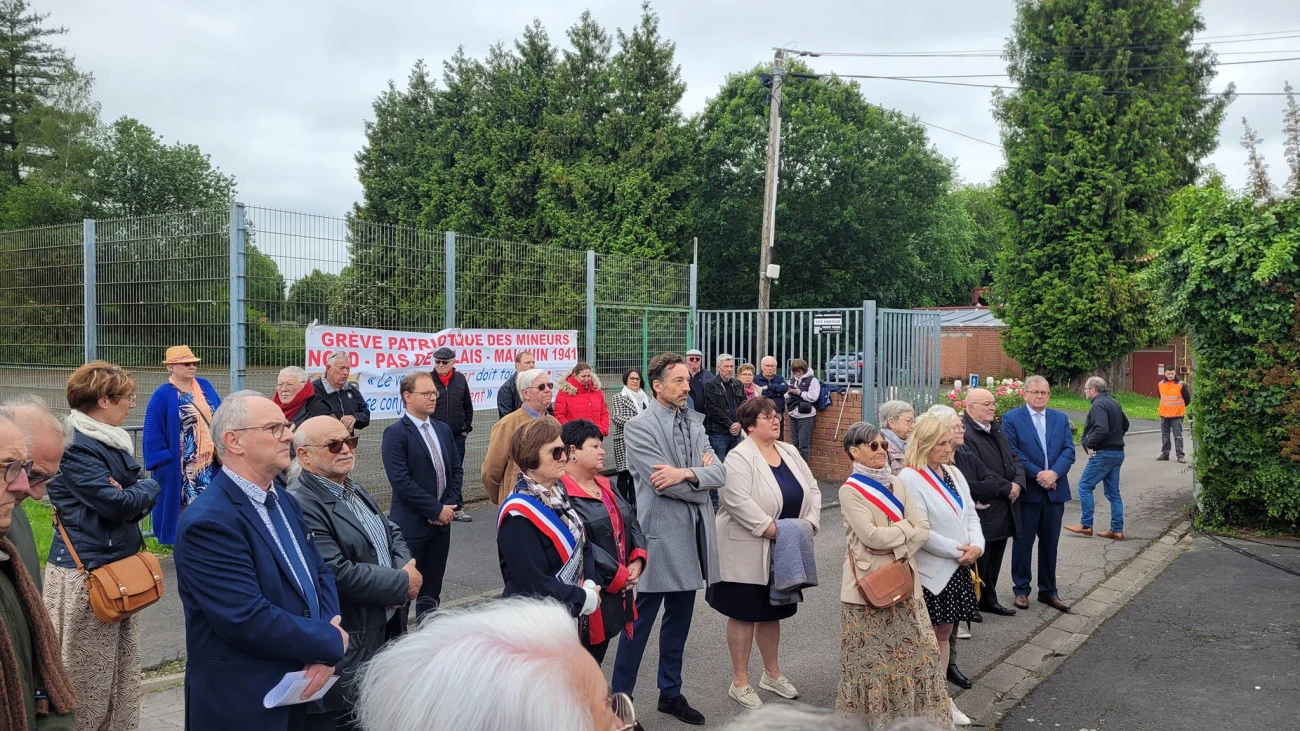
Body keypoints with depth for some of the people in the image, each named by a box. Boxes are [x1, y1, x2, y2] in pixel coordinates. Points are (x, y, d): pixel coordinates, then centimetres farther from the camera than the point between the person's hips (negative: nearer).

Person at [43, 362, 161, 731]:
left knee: (124, 671, 16)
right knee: (89, 682, 0)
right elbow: (117, 504, -23)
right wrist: (146, 487, -4)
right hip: (87, 574, -9)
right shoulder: (75, 447, -16)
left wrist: (129, 493, -11)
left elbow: (143, 498, 10)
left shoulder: (115, 441, 12)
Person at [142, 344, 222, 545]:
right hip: (179, 469, -5)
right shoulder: (162, 395, -7)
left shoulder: (205, 386, 10)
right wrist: (164, 461, -15)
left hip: (210, 464, 5)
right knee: (184, 505, -1)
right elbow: (153, 434, -10)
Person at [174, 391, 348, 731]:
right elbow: (249, 620, -28)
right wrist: (332, 643, -16)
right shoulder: (209, 521, -22)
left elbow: (321, 573, 7)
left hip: (299, 690, 8)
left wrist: (324, 652, -11)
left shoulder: (285, 502, 7)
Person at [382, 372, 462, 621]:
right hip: (411, 524, -6)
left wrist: (450, 506, -3)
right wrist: (436, 509, -16)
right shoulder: (395, 433, -11)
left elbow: (456, 470, 13)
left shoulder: (443, 429, 11)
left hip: (442, 520, 6)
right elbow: (401, 481, -18)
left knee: (432, 589, 14)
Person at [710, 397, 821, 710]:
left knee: (772, 611, 18)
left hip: (783, 551, 7)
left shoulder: (790, 452, 8)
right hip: (748, 551, -7)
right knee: (744, 614, 4)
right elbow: (739, 502, -25)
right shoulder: (739, 457, -15)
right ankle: (740, 682, 16)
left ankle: (772, 674, 34)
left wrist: (810, 522, -6)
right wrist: (774, 530, -24)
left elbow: (812, 489, 9)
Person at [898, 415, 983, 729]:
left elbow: (970, 513, 9)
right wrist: (958, 551, -15)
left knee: (944, 634, 16)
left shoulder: (954, 473, 8)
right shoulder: (910, 478, -17)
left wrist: (976, 546, -9)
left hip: (956, 567, 8)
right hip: (929, 571, -7)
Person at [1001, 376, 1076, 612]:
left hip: (1055, 490, 4)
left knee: (1050, 543, 11)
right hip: (1027, 492, -4)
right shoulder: (1011, 418, -4)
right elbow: (1012, 452, -11)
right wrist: (1037, 474, -17)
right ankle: (1021, 589, 17)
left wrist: (1054, 473, -14)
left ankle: (1048, 590, 22)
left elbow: (1069, 450, 2)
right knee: (1023, 542, 5)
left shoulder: (1060, 419, 10)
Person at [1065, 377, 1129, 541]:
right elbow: (1125, 425, 25)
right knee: (1113, 492, 12)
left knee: (1084, 486, -1)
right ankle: (1117, 530, 13)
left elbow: (1101, 429, -29)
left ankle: (1086, 525, 2)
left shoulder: (1098, 405, -16)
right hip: (1117, 452, 10)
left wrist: (1089, 443, -17)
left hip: (1103, 454, -10)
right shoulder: (1114, 403, 15)